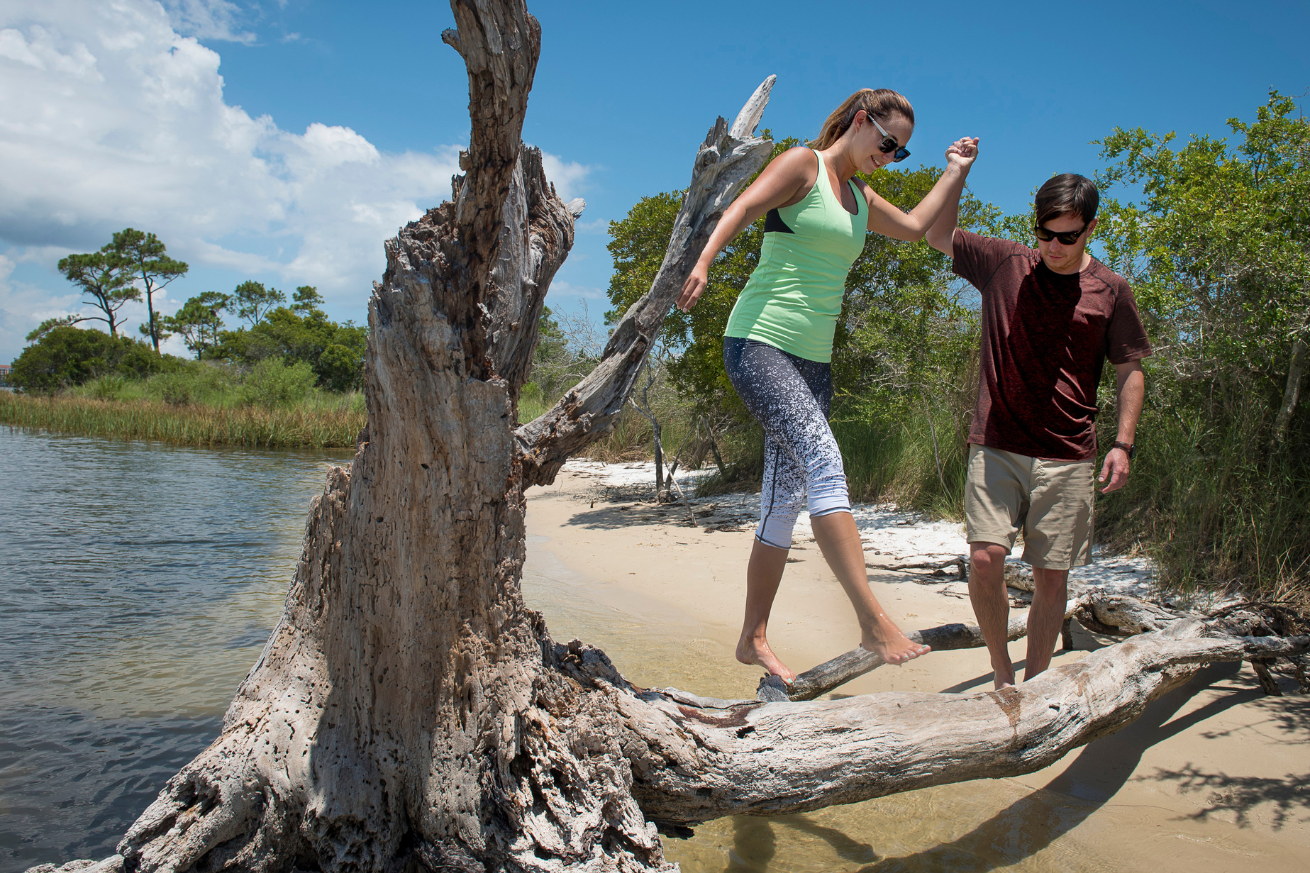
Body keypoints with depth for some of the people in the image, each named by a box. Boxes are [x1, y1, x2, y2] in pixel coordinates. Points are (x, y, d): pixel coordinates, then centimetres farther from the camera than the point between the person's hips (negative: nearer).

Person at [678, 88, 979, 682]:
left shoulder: (860, 199, 24)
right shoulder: (802, 164, 0)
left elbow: (916, 225, 31)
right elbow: (741, 210, -14)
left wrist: (956, 171, 27)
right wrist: (702, 264, -30)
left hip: (812, 360, 8)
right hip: (759, 342, -8)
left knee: (786, 500, 4)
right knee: (823, 461, -24)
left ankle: (753, 639, 11)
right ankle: (874, 622, -28)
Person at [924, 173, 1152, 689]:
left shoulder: (1110, 291, 5)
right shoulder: (1004, 264, 5)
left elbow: (1129, 372, 10)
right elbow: (938, 233, 15)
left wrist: (1123, 443, 0)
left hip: (1067, 458, 1)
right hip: (996, 448, 0)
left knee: (1051, 576, 2)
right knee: (985, 558, -14)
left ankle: (1034, 683, 20)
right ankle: (1002, 674, 8)